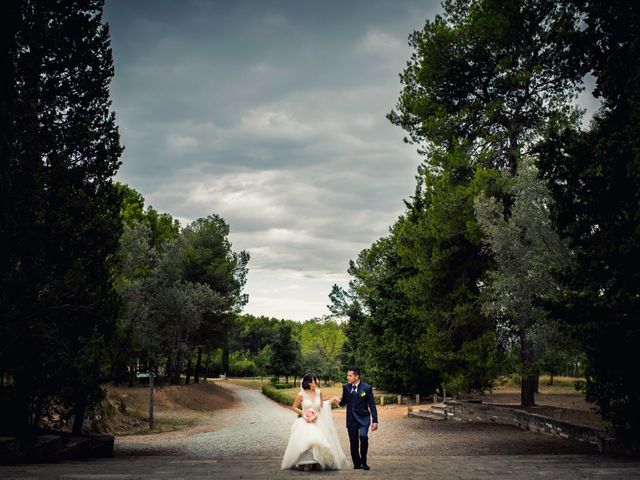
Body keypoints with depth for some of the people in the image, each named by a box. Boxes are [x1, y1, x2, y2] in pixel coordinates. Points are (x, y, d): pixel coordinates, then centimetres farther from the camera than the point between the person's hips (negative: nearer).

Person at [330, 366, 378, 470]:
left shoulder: (366, 388, -7)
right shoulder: (346, 387, 3)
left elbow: (372, 405, -3)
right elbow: (344, 402, 13)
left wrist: (375, 421, -8)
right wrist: (338, 401, -11)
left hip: (363, 418, -4)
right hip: (351, 419, 4)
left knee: (363, 436, -25)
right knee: (353, 443, 5)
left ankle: (363, 462, -9)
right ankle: (357, 464, 19)